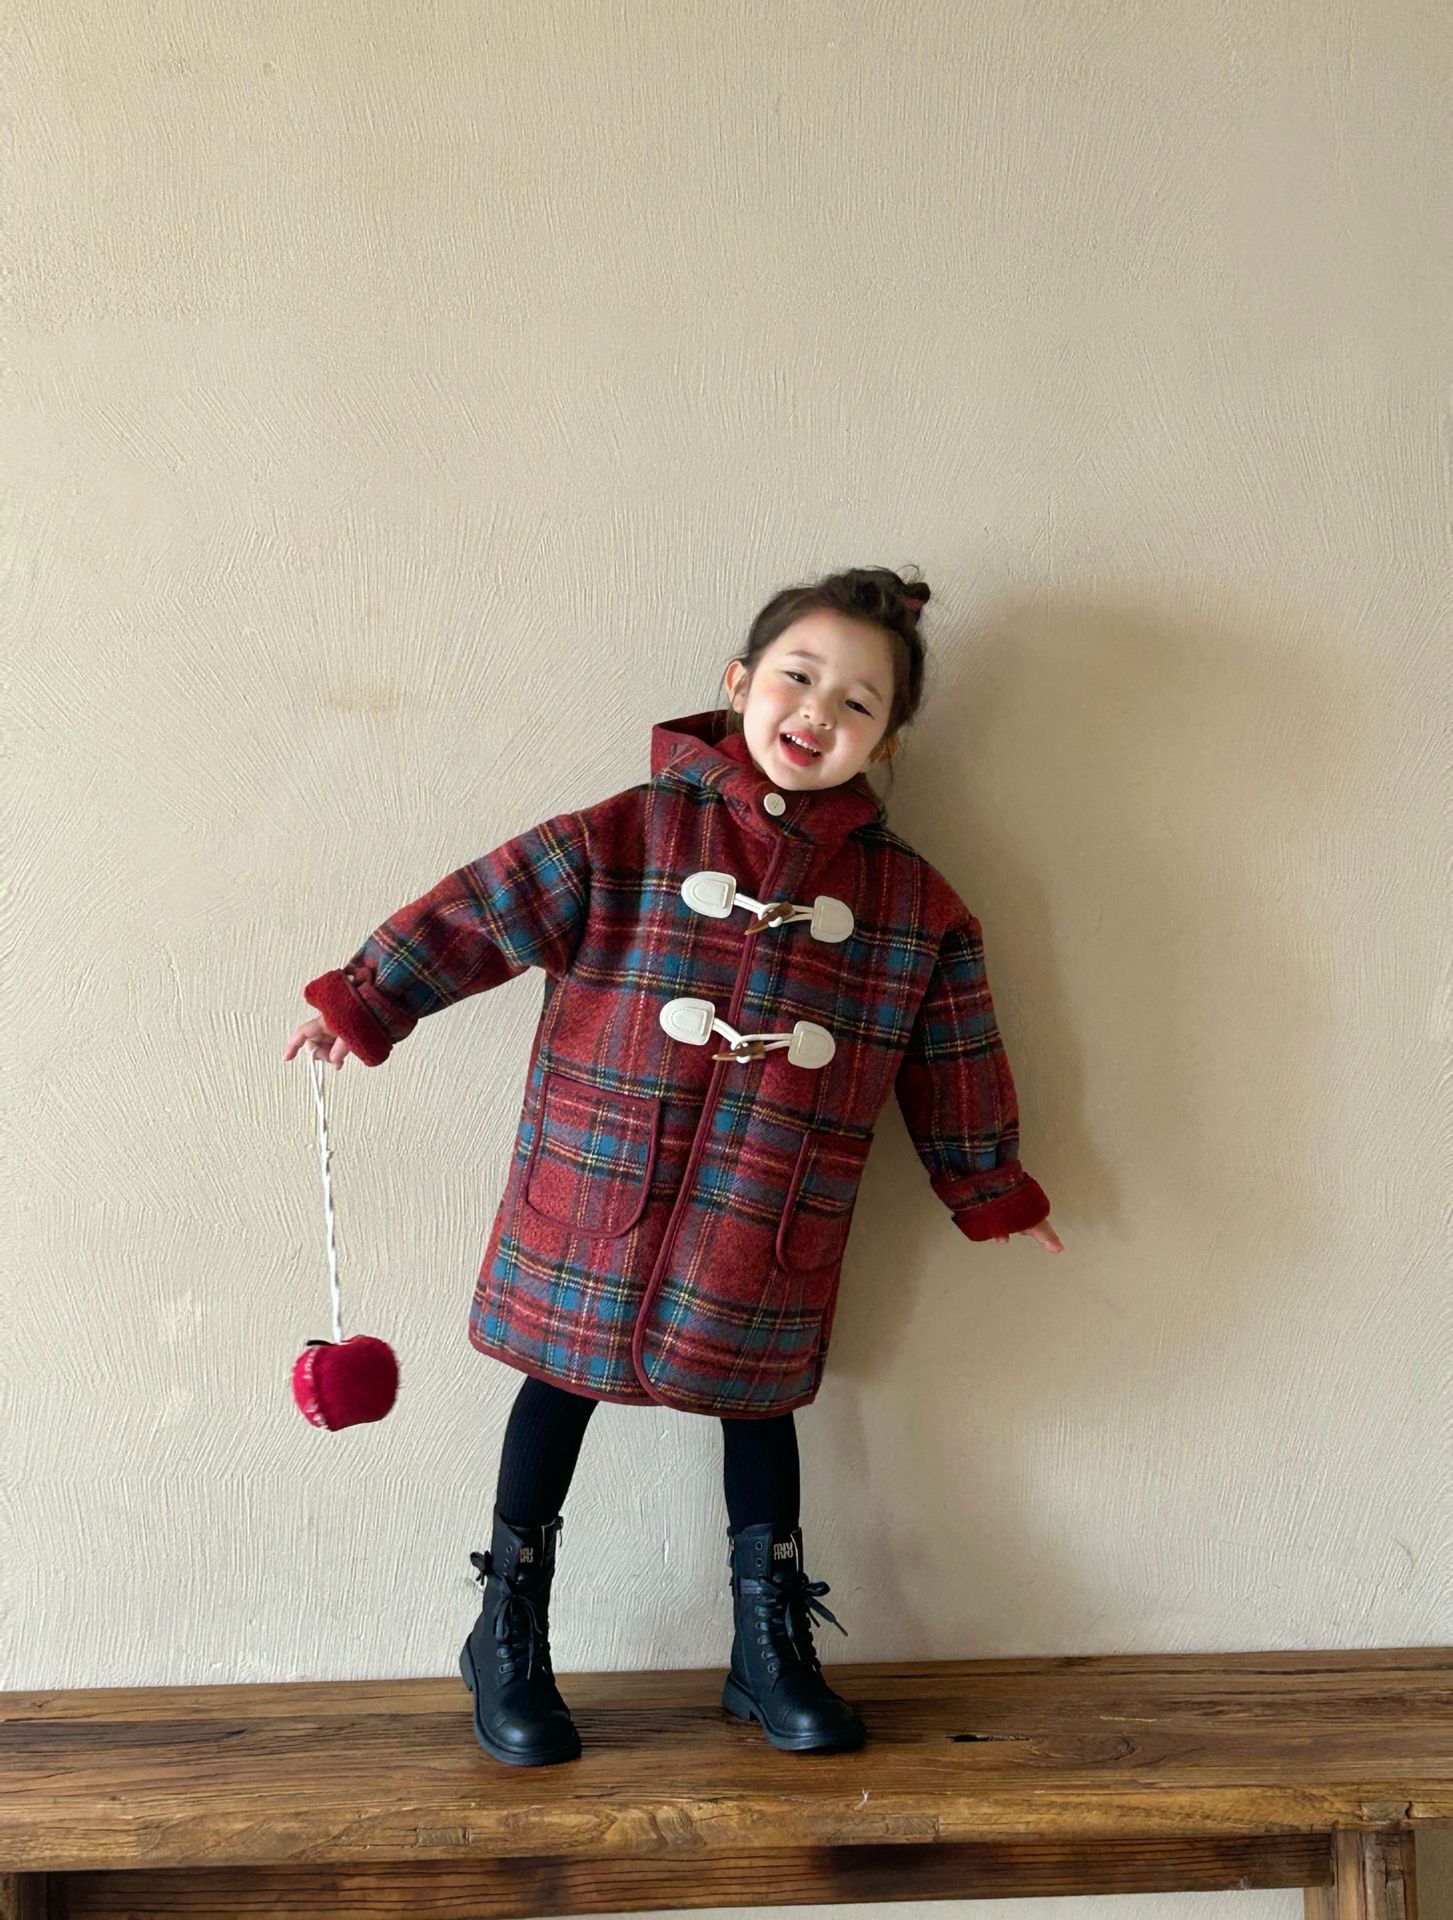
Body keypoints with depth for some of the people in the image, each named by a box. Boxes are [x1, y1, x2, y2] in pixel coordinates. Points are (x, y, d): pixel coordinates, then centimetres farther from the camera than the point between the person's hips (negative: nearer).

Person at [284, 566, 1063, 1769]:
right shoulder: (625, 838, -7)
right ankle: (510, 1639, 30)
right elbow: (478, 914, -3)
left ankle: (772, 1647, 34)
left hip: (766, 1238, 2)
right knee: (562, 1382, 12)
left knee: (760, 1402, 15)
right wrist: (361, 1003, 0)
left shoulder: (914, 905, 1)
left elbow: (953, 1061, 11)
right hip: (597, 1200, -1)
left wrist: (991, 1185, 18)